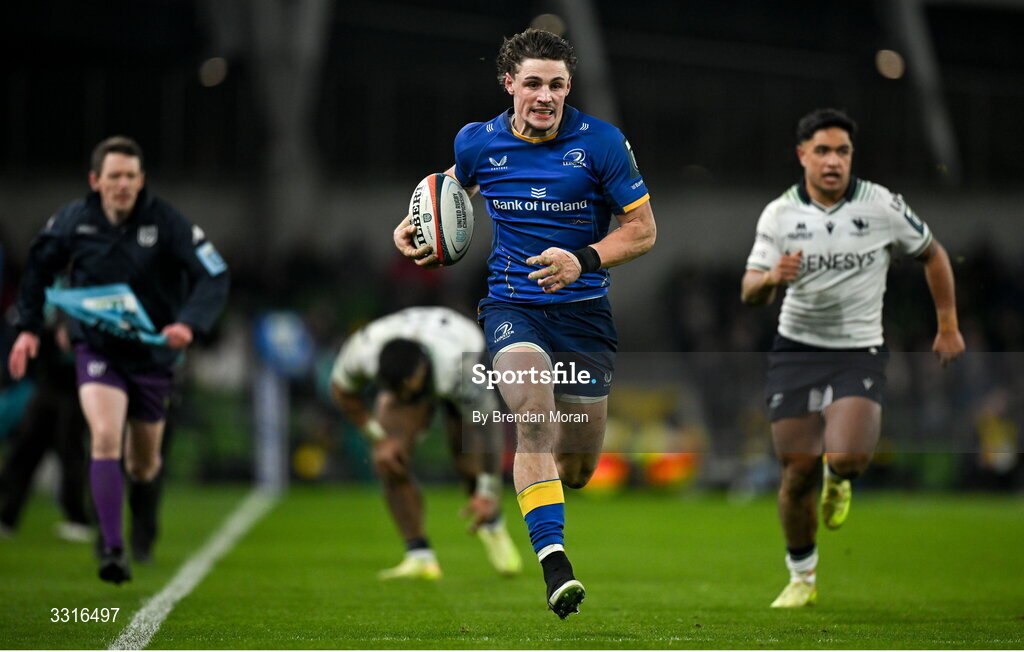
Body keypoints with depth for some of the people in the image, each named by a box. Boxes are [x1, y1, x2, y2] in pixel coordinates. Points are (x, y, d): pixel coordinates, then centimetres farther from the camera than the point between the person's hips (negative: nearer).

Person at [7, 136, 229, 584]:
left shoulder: (167, 223, -14)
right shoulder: (72, 221, -8)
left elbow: (215, 278, -16)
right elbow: (38, 266, 11)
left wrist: (189, 324, -33)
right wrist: (29, 327, 5)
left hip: (152, 355, 0)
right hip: (96, 349, 0)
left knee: (143, 468, 11)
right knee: (105, 438, -24)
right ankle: (113, 550, -20)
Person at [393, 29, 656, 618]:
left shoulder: (602, 143, -7)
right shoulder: (477, 143, 0)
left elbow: (643, 229, -3)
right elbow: (454, 186, 25)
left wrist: (583, 260, -19)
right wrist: (417, 226, 6)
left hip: (583, 311, 1)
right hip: (511, 306, 0)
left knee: (577, 470, 7)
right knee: (535, 415, -30)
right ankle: (554, 563, -34)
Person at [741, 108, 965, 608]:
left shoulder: (883, 206, -6)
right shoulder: (779, 214, -3)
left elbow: (932, 254, 10)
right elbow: (750, 294, -2)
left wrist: (948, 326, 10)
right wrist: (771, 277, -25)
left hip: (859, 352, -1)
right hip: (796, 349, 1)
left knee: (846, 456, -24)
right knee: (798, 472, -1)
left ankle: (838, 479, 16)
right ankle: (802, 577, 21)